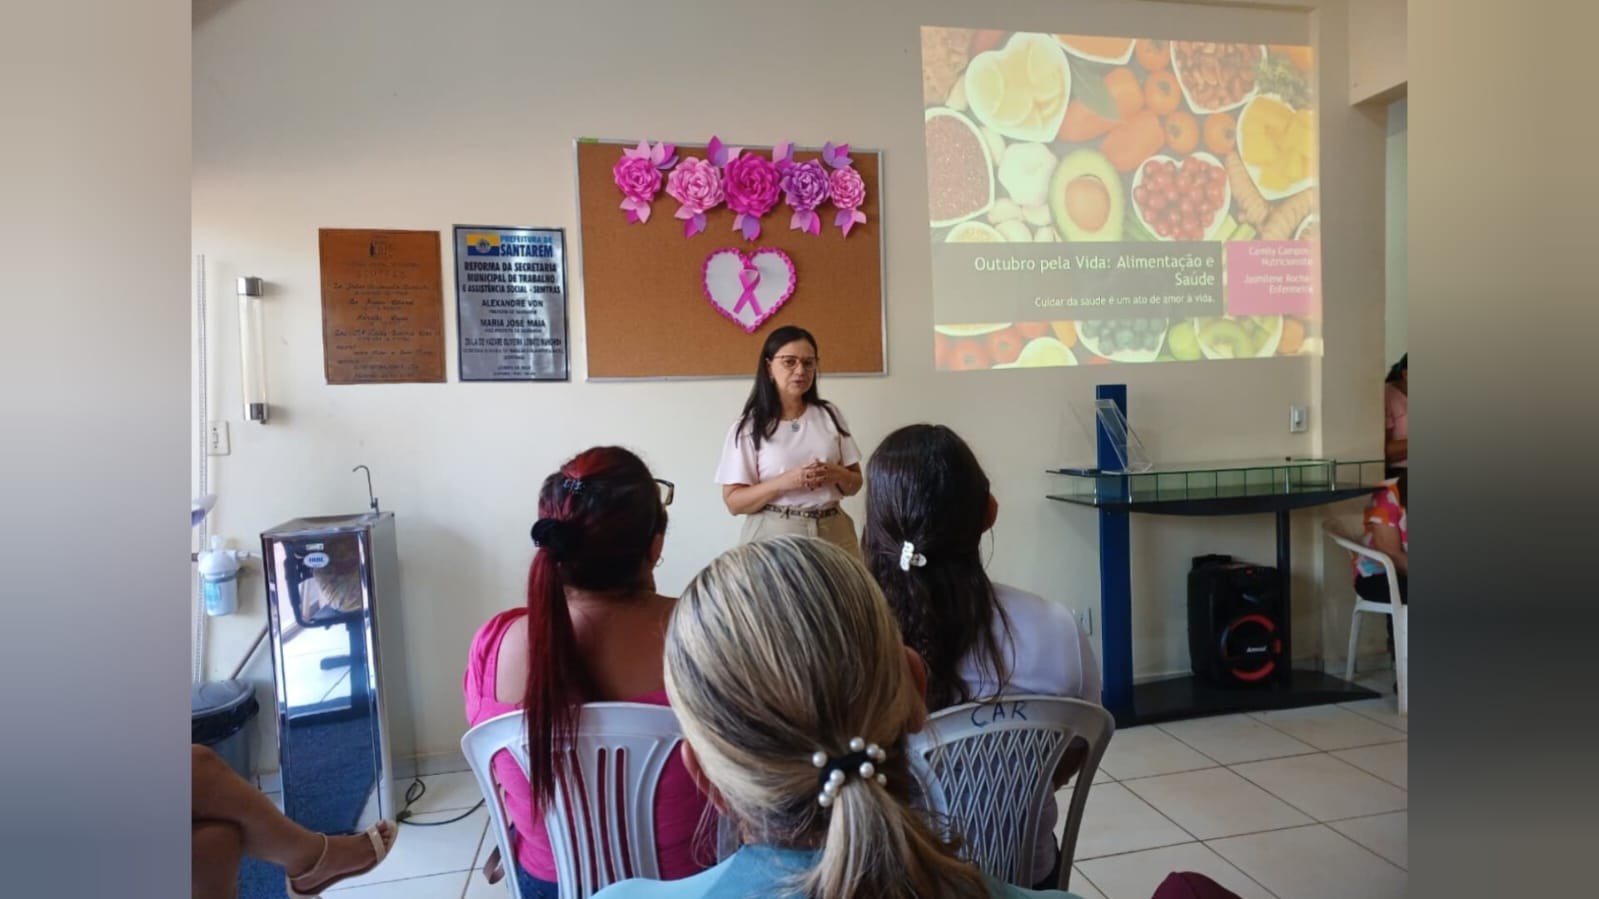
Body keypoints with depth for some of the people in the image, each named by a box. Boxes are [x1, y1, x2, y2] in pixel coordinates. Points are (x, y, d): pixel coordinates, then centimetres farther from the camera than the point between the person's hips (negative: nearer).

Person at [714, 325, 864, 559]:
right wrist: (784, 482, -20)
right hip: (775, 537, -3)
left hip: (832, 533, 3)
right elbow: (734, 502, -7)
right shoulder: (749, 427, -4)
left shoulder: (830, 415, 6)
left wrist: (837, 475, -12)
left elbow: (855, 484, 10)